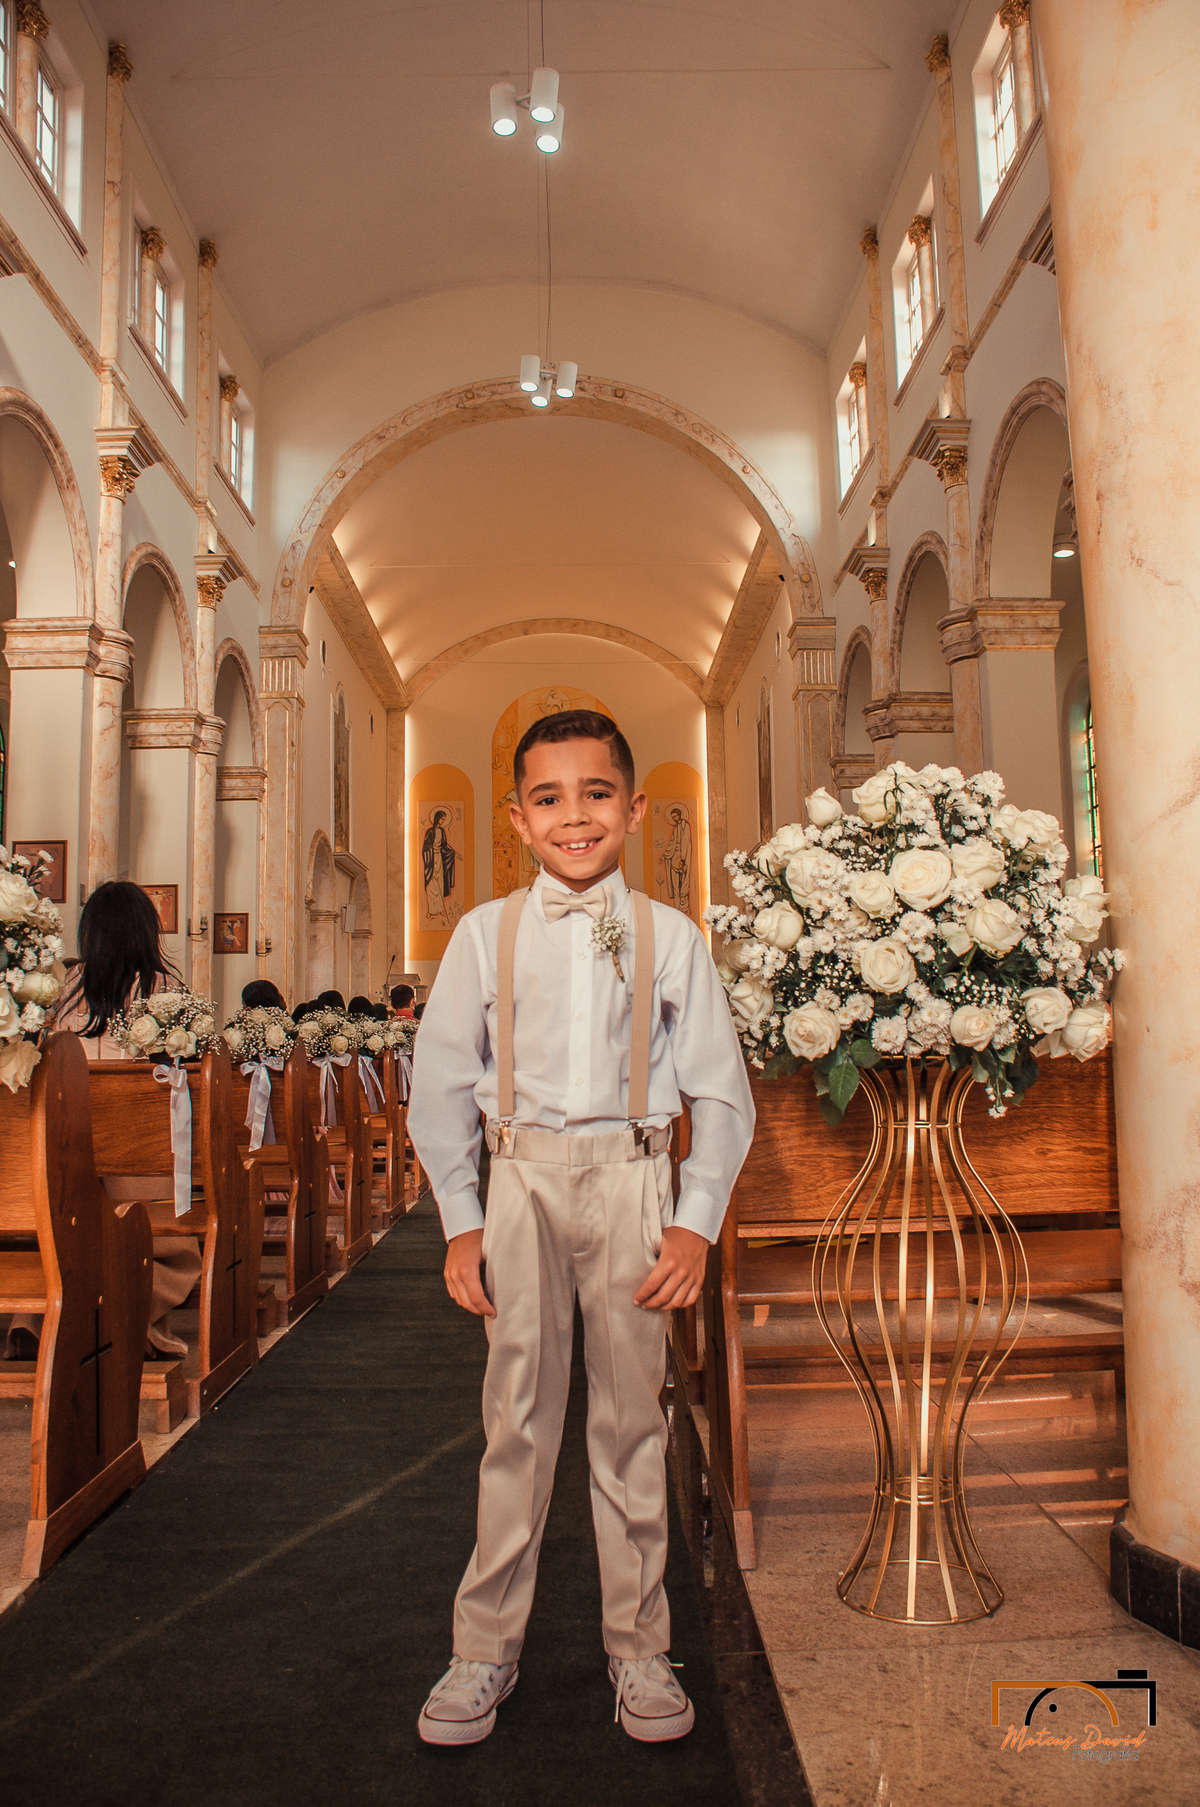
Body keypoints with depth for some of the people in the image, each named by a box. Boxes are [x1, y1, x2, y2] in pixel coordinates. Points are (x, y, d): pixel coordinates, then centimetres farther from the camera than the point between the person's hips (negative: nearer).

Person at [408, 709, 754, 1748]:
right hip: (523, 1175, 0)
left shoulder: (671, 938, 1)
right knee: (517, 1411, 7)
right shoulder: (485, 934, 2)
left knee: (633, 1411, 9)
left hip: (631, 1176, 0)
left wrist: (696, 1222, -4)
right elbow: (442, 1081, 5)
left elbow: (721, 1092, 3)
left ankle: (639, 1649, 27)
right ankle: (486, 1650, 24)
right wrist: (461, 1220, 1)